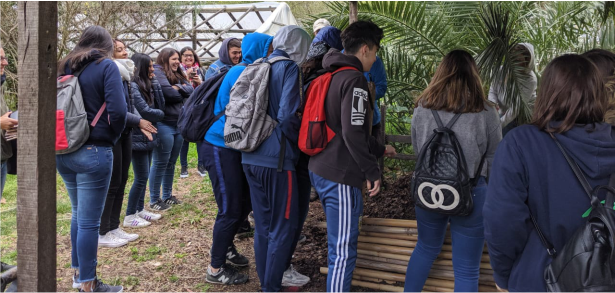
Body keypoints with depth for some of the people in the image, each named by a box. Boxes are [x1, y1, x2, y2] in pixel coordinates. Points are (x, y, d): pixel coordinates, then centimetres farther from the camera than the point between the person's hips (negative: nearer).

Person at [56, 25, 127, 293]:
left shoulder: (64, 67, 11)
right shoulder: (106, 66, -7)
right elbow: (117, 111, -17)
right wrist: (112, 137, -2)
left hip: (63, 151, 7)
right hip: (93, 152, -7)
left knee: (78, 213, 21)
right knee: (89, 221, 0)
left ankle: (78, 271, 33)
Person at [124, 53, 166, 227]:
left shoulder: (147, 85, 12)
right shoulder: (132, 86, -15)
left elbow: (160, 105, 3)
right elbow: (145, 111, -21)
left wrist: (154, 82, -3)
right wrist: (160, 114, -1)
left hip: (149, 136, 9)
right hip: (138, 138, -9)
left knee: (144, 176, 14)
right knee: (141, 177, -5)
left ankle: (140, 210, 26)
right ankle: (130, 216, 6)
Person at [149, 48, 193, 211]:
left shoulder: (178, 75, 19)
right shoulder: (157, 72, -8)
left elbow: (190, 89, 5)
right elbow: (169, 93, -21)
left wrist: (178, 88, -11)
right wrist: (182, 93, -2)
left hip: (179, 123, 9)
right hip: (164, 124, -9)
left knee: (171, 162, 14)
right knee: (161, 163, -3)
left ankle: (167, 196, 25)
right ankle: (154, 200, 6)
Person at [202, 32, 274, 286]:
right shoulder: (240, 73, -17)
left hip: (234, 147, 9)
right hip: (221, 148, -9)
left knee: (247, 201, 17)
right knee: (230, 209, -2)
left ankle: (223, 245, 37)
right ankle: (216, 269, 12)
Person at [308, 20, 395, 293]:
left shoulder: (333, 77, 16)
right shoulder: (355, 79, -14)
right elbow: (353, 134, -23)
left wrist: (380, 149, 33)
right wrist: (372, 171, -13)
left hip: (320, 170, 10)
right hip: (340, 176, -10)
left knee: (340, 245, 24)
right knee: (344, 251, -1)